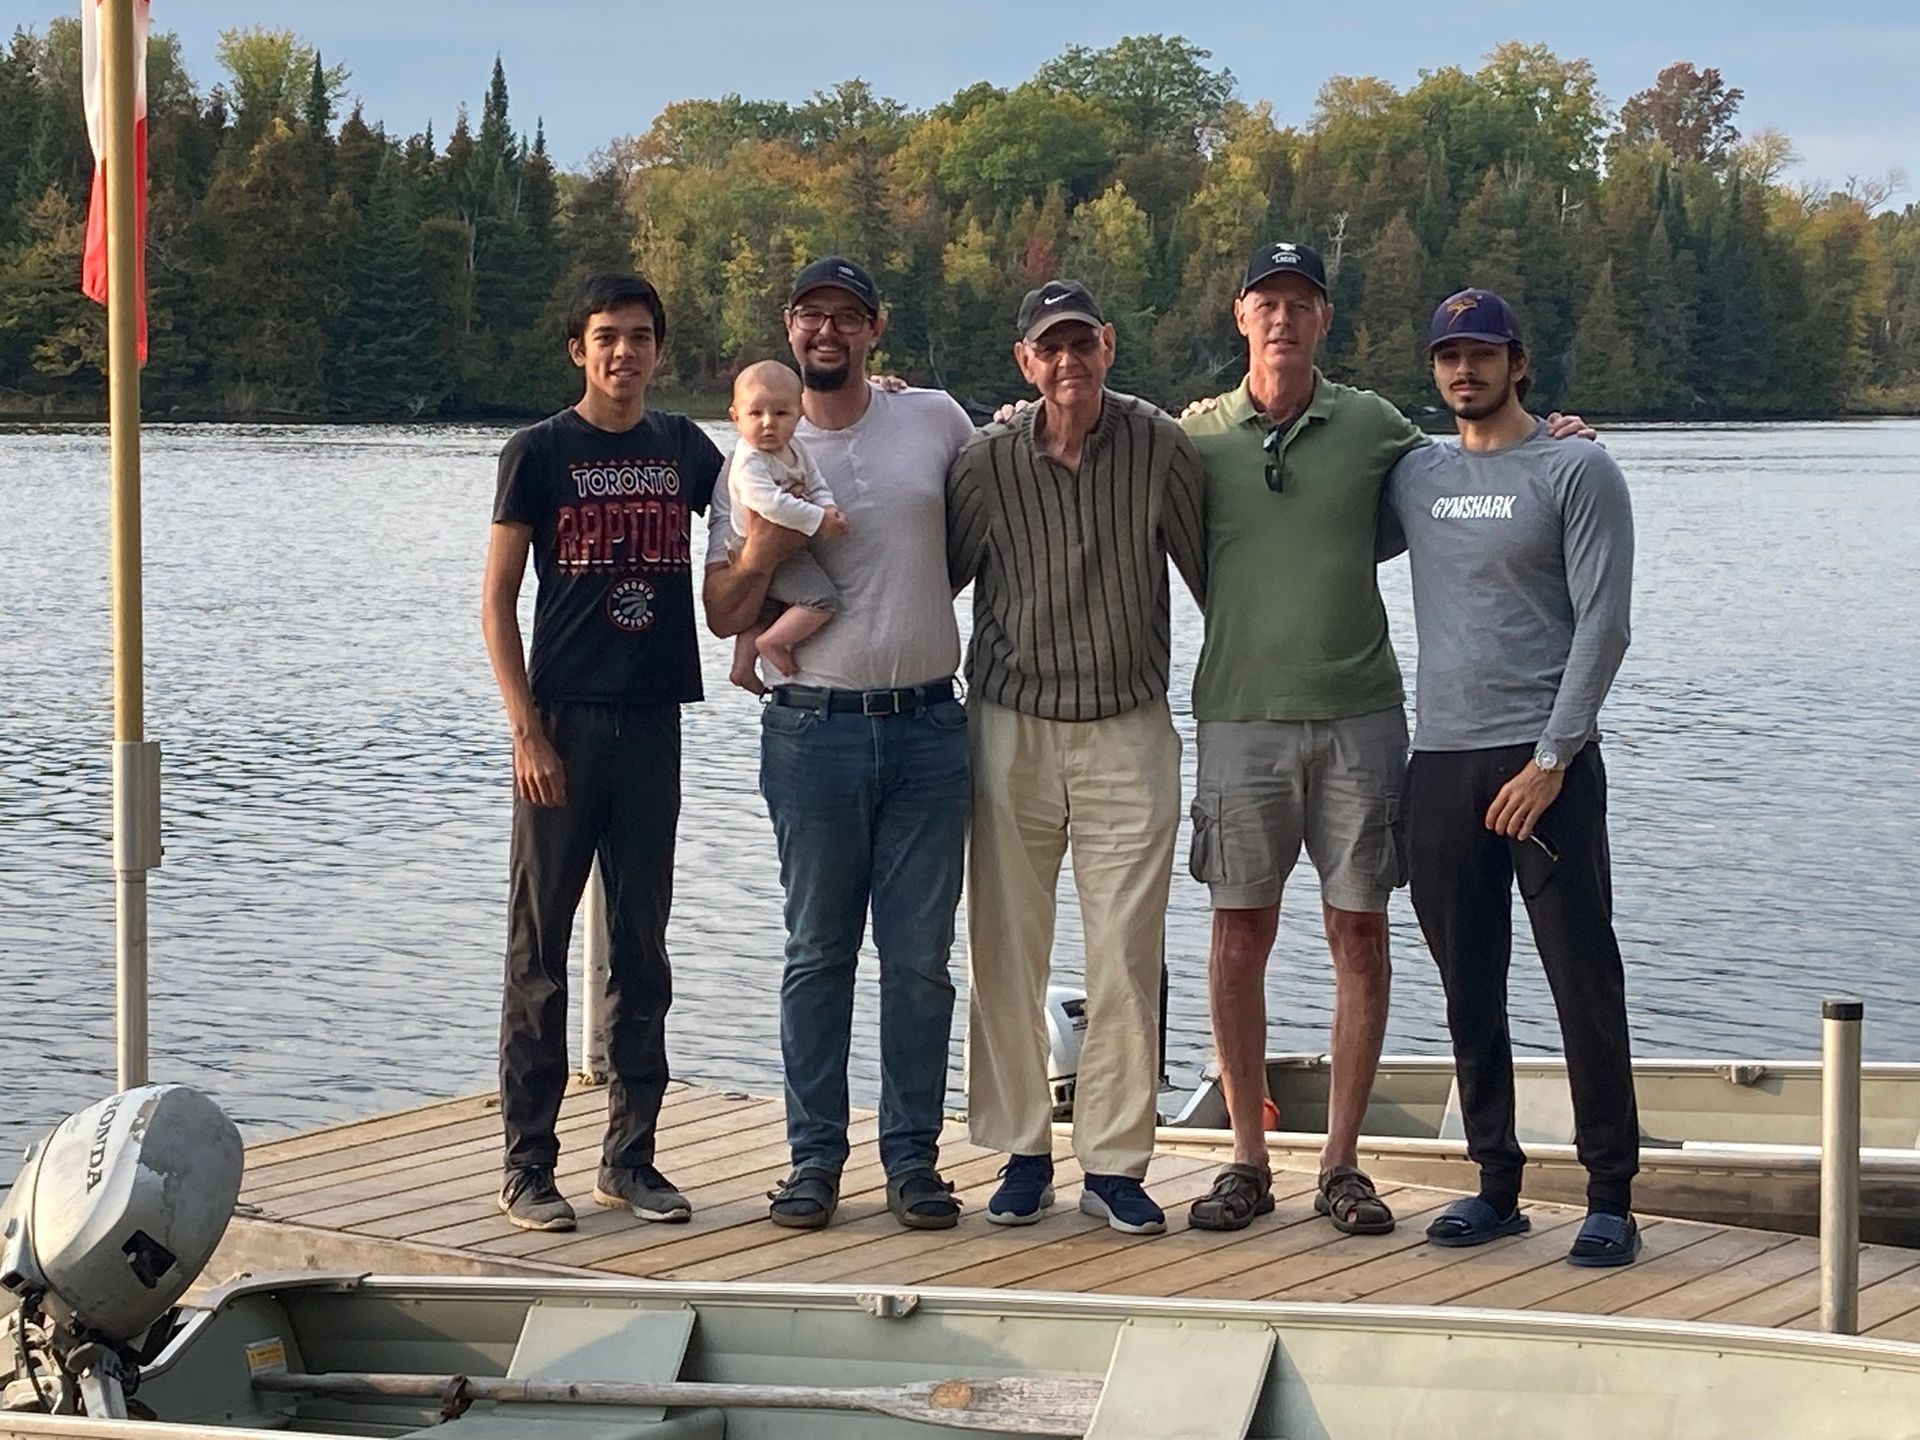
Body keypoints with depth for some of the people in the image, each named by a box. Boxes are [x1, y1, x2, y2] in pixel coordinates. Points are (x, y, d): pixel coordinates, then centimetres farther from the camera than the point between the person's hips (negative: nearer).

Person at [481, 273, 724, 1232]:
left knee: (642, 948, 8)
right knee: (539, 949, -1)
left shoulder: (683, 449, 9)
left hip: (652, 721, 4)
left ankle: (630, 1158, 16)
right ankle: (527, 1167, 3)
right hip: (563, 722, -4)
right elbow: (498, 606, -3)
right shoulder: (540, 453, -2)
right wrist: (527, 731, -12)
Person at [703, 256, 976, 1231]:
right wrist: (761, 551, -14)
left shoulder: (935, 421, 7)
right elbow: (723, 615, 5)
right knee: (818, 956, 4)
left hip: (927, 726, 1)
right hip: (813, 730, 0)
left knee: (920, 957, 2)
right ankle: (813, 1159, 10)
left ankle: (913, 1157, 9)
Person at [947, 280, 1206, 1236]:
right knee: (1006, 953, 5)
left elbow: (1213, 576, 5)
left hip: (1128, 734, 0)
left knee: (1127, 959, 0)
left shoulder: (1160, 449, -5)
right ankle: (1022, 1155, 17)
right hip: (1010, 731, 1)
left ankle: (1115, 1165, 8)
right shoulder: (986, 463, -4)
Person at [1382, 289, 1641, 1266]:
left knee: (1584, 981, -4)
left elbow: (1601, 625, -7)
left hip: (1545, 761, -5)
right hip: (1440, 761, 5)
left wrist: (1552, 757, -14)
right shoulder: (1414, 479, 13)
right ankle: (1496, 1182, 16)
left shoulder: (1578, 473, -1)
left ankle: (1610, 1195, 1)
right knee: (1469, 991, 8)